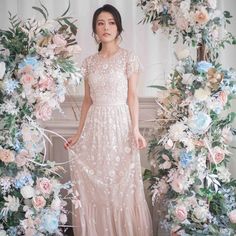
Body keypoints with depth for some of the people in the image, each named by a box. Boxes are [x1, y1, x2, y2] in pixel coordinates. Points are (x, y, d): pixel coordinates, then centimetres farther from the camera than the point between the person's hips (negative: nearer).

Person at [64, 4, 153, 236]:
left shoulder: (128, 58, -1)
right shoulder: (89, 62, 10)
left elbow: (132, 96, -4)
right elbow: (87, 99, 12)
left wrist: (135, 130, -13)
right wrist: (79, 133, 9)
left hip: (119, 124, -4)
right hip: (94, 127, 4)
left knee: (122, 184, 0)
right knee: (93, 185, 6)